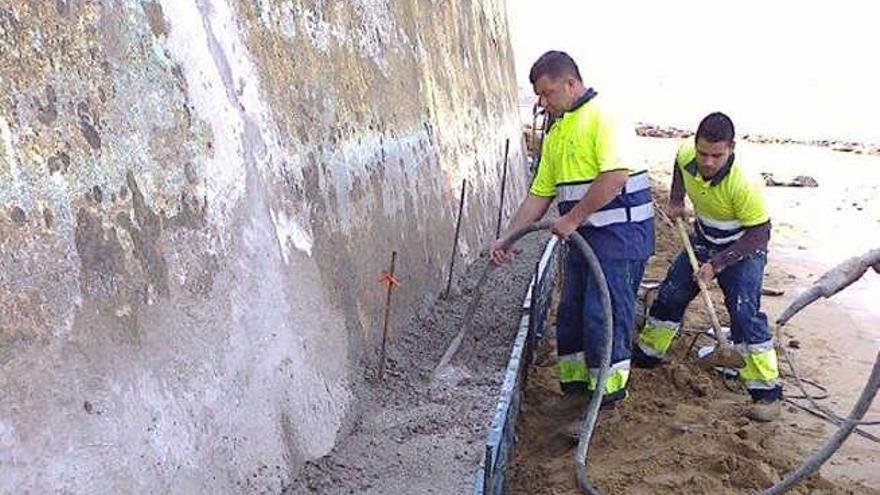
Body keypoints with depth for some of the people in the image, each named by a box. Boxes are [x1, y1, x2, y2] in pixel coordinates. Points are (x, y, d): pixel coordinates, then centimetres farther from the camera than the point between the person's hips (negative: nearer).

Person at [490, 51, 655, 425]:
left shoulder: (603, 114, -10)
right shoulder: (556, 132, 17)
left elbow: (615, 176, -22)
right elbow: (540, 194, 18)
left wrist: (572, 219, -16)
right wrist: (506, 238, 11)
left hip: (619, 230, -9)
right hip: (583, 233, 9)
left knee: (604, 314, -6)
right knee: (572, 311, 11)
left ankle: (607, 396, 6)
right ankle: (575, 386, 25)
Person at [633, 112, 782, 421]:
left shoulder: (744, 184, -36)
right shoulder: (686, 155, -19)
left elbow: (760, 234, -27)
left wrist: (717, 264, -31)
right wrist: (676, 200, 1)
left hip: (743, 249, -6)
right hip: (704, 241, 6)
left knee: (744, 312, -20)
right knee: (670, 294, 10)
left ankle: (767, 390, -10)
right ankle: (647, 354, 30)